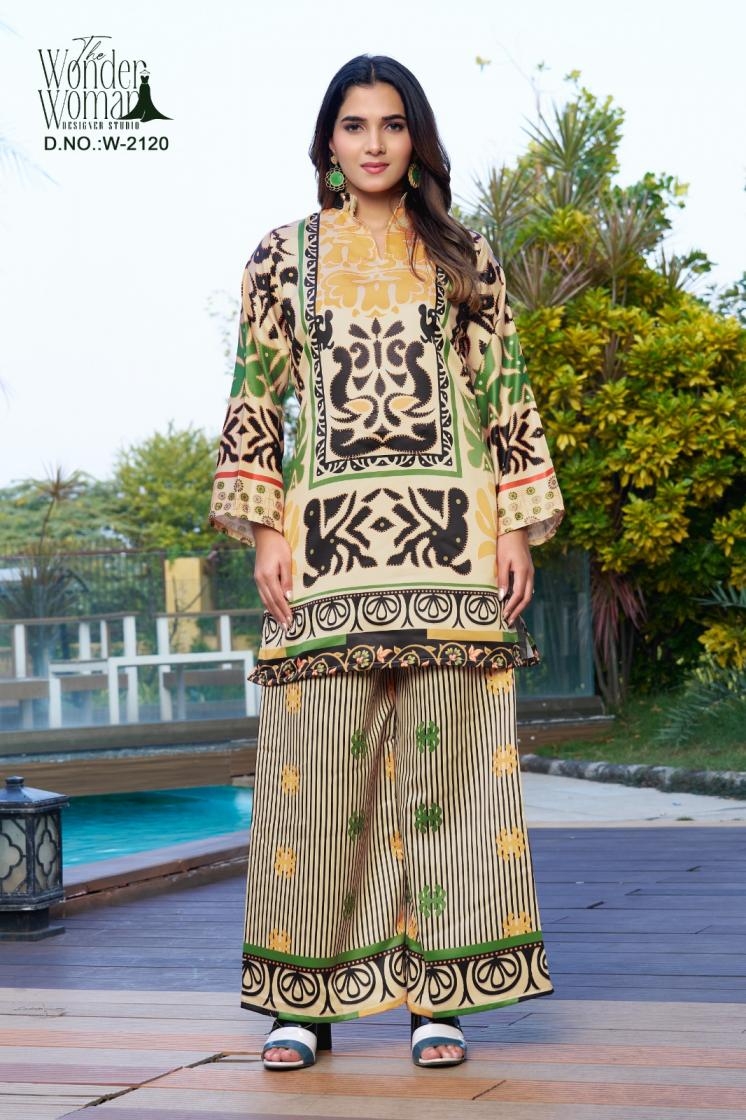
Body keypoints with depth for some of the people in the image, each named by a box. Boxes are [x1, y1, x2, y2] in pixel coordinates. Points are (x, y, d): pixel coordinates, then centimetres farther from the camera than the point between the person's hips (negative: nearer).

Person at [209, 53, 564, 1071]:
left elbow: (507, 398, 9)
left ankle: (439, 995, 4)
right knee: (319, 757, -3)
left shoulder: (465, 256, 12)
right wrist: (264, 530, -2)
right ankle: (306, 998, 4)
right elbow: (255, 401, 7)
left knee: (445, 752, -2)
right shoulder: (285, 255, 11)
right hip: (329, 533, 0)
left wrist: (517, 529, 1)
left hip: (448, 532, 0)